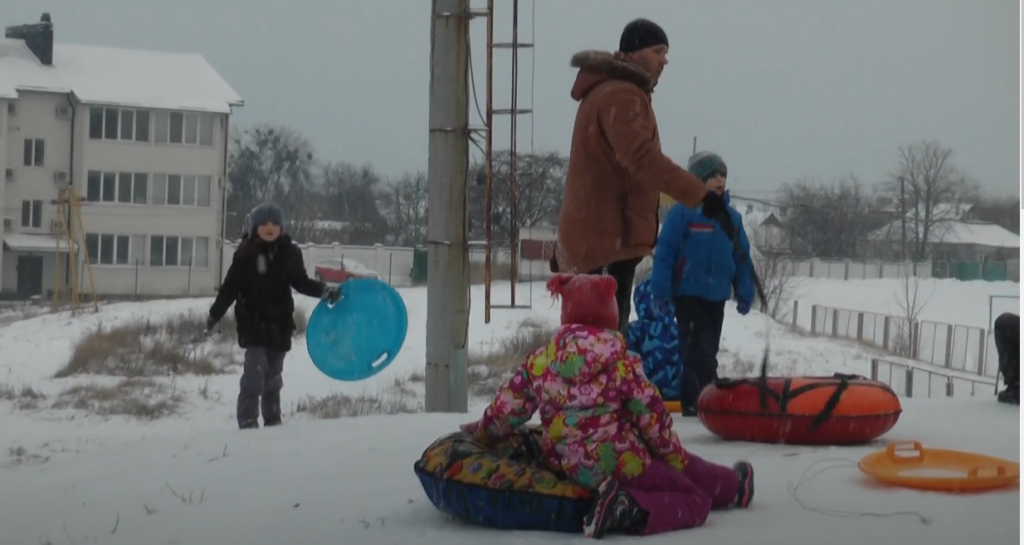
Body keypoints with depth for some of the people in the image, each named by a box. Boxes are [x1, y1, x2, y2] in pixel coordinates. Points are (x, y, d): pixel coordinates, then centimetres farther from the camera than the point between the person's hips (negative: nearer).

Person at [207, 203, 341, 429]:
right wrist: (214, 315, -7)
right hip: (253, 322, -3)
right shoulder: (245, 253, -7)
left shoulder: (289, 253, 0)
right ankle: (247, 421, -11)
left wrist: (323, 290, -7)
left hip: (280, 323, 3)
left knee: (273, 375, 13)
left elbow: (300, 282, 10)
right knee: (255, 371, -15)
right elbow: (230, 287, -5)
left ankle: (273, 420, 24)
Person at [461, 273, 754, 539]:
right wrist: (676, 456, 9)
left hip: (567, 467, 7)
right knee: (697, 499, 3)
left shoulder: (540, 359, 1)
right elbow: (652, 417, -6)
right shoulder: (621, 360, -10)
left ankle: (730, 485, 34)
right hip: (619, 463, -7)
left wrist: (482, 432, 28)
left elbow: (507, 406, 8)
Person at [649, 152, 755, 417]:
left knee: (707, 352, 12)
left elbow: (742, 258, 13)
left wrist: (745, 293, 10)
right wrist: (661, 290, -15)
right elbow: (665, 252, -11)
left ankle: (694, 402, 21)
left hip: (717, 295, 7)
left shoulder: (732, 217, 8)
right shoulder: (682, 212, -11)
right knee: (700, 352, -11)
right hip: (688, 293, -7)